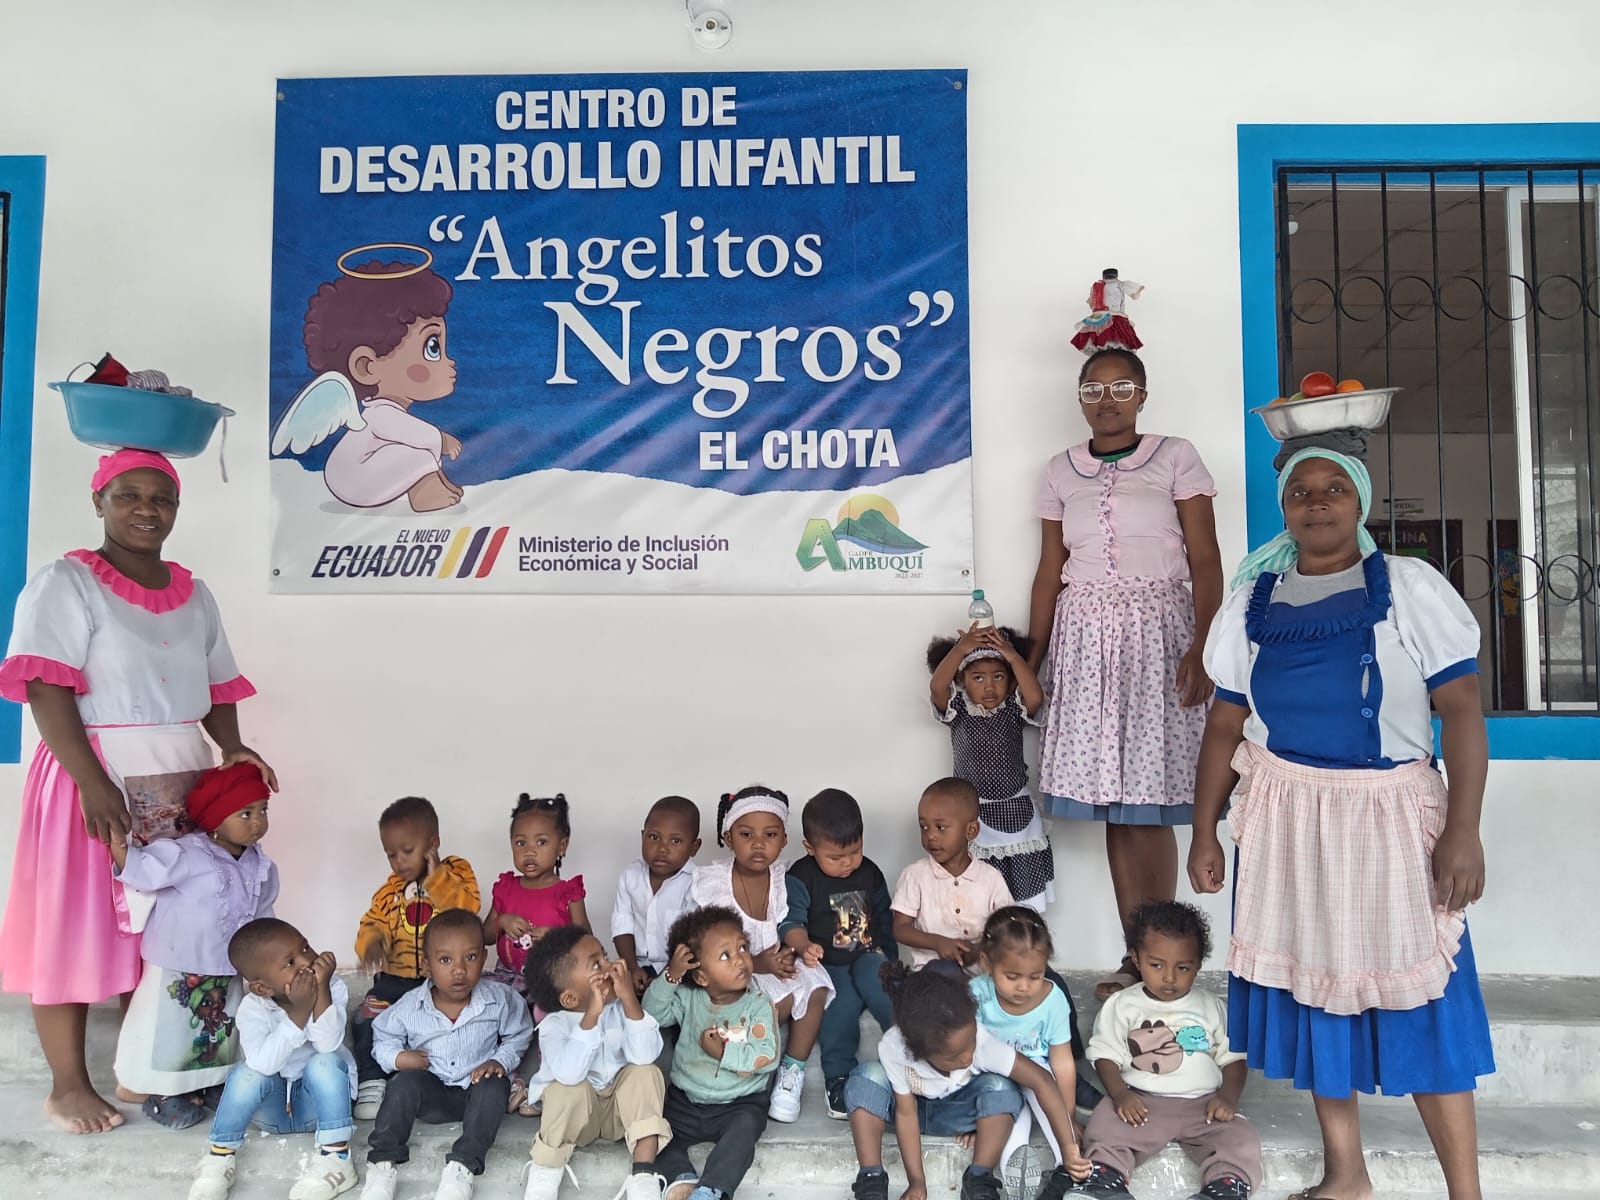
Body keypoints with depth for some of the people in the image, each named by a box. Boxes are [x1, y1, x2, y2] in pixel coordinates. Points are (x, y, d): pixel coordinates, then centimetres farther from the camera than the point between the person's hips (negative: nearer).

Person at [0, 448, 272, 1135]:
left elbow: (217, 688, 14)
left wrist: (232, 748, -4)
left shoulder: (194, 595, 12)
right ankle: (68, 1085, 17)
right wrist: (92, 782, -24)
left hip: (179, 782, 5)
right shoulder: (66, 583, -5)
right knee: (76, 924, 3)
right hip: (95, 776, -5)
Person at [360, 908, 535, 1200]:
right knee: (406, 1082, -27)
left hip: (478, 1090, 0)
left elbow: (518, 1035, 2)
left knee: (495, 1086, -30)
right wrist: (397, 1057, -16)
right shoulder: (410, 1006, -12)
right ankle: (382, 1163, -22)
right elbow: (383, 1037, 4)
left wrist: (500, 1061, -15)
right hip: (432, 1094, 1)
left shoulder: (499, 999, -14)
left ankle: (463, 1166, -30)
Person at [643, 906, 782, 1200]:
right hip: (685, 1101, 4)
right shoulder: (689, 999, -2)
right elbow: (653, 1014, -11)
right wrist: (671, 976, -22)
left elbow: (767, 1056, -18)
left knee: (744, 1130, -32)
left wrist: (724, 1052, -23)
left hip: (739, 1104, -3)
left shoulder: (758, 1005, -11)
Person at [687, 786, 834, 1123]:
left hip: (778, 966, 3)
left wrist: (787, 956, -22)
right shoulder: (709, 884, -12)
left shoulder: (786, 882, -4)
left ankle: (793, 1070, -8)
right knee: (781, 1001, -31)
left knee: (814, 986, -27)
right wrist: (755, 964, -24)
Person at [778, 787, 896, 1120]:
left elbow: (885, 919, 18)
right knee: (844, 1000, -29)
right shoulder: (800, 878, -6)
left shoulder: (870, 873, 8)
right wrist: (803, 947, -34)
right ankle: (838, 1078, -21)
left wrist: (890, 961, 14)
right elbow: (791, 921, -13)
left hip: (868, 957, 3)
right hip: (827, 964, -3)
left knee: (879, 987, -29)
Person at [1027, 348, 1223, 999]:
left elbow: (1205, 561, -1)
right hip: (1085, 635, 3)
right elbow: (1049, 572, 13)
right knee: (1113, 801, 1)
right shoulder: (1061, 472, 13)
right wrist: (1029, 660, 8)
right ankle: (1137, 957, 11)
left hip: (1157, 630, -2)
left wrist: (1201, 647, -12)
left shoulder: (1176, 458, 4)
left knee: (1150, 804, -5)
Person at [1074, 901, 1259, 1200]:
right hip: (1141, 1102, -1)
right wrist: (1119, 1094, -16)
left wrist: (1228, 1097, -10)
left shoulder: (1211, 1008, 9)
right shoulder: (1121, 1006, 4)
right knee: (1104, 1127, -26)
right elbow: (1106, 1055, 2)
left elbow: (1233, 1058, 9)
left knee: (1242, 1141, -22)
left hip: (1202, 1104, 2)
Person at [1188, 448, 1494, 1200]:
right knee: (1309, 985, 11)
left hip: (1389, 818, -3)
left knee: (1420, 1001, 0)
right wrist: (1204, 832, 5)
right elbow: (1225, 726, 7)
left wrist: (1463, 830, -15)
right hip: (1288, 822, 3)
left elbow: (1461, 709, -7)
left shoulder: (1410, 587, -3)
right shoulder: (1253, 601, 5)